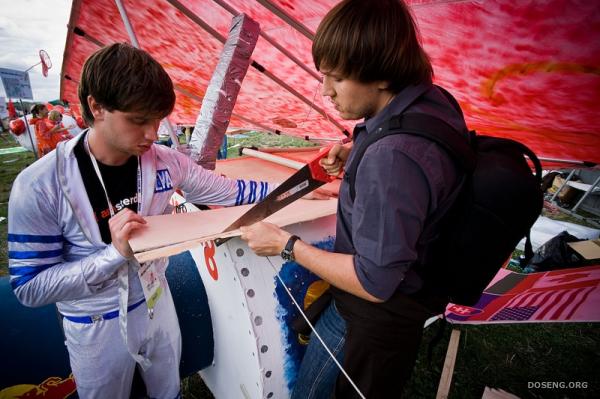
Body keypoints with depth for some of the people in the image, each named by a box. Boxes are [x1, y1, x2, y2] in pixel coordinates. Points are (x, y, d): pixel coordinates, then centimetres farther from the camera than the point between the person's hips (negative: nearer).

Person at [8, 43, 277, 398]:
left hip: (157, 302, 3)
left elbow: (227, 191, -5)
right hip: (97, 326, -2)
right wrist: (116, 253, -33)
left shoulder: (165, 162, -15)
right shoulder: (39, 187, -24)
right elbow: (30, 288, -19)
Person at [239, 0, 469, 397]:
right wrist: (355, 156, 0)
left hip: (378, 314, -8)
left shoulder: (392, 157, -37)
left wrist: (285, 243, -21)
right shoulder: (433, 100, -7)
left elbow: (373, 284, -29)